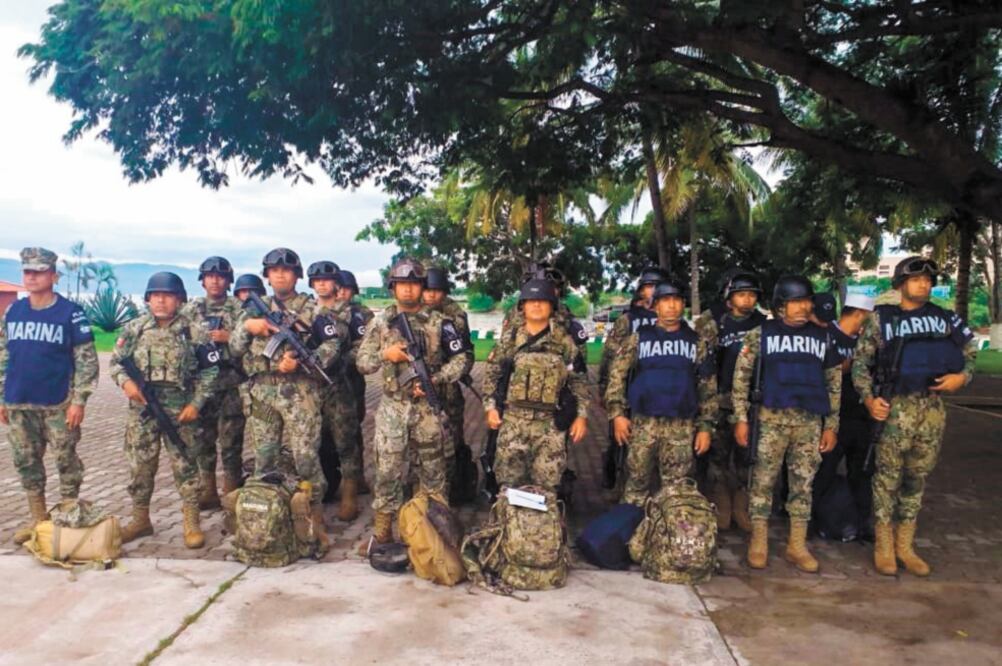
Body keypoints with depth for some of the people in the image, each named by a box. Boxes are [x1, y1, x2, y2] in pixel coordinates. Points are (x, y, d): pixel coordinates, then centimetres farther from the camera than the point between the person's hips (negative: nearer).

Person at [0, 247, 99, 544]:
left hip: (58, 404, -5)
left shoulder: (71, 313, -7)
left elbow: (87, 359, -7)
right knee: (26, 462, 11)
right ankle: (38, 518, 24)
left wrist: (79, 400, -12)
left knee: (66, 461, 3)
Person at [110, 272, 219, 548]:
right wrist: (125, 381, -10)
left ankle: (192, 524, 11)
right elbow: (116, 362, 11)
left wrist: (196, 403, -8)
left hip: (180, 411, -2)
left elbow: (209, 371, 0)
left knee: (185, 466, 2)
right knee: (139, 467, 9)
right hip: (142, 410, 3)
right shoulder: (134, 329, 5)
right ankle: (140, 520, 25)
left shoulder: (193, 332, -2)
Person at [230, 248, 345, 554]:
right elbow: (236, 346, 15)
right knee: (264, 457, 10)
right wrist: (246, 326, -5)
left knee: (305, 456, -7)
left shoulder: (311, 308, 1)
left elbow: (333, 344, -5)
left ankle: (315, 520, 0)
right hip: (263, 393, 5)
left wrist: (301, 363, -17)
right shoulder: (257, 308, 15)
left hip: (299, 392, -4)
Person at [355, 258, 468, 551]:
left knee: (433, 469, 8)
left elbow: (459, 359, 1)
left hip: (428, 406, 0)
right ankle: (382, 532, 12)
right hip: (392, 407, 0)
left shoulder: (438, 322, 0)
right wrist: (385, 354, -15)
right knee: (388, 469, 2)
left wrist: (434, 379, -12)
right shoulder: (381, 322, 3)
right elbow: (362, 362, 4)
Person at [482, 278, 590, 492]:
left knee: (547, 484, 0)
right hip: (513, 420, 1)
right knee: (509, 479, 5)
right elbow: (491, 373, 11)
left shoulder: (564, 340, 2)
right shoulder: (510, 339, 5)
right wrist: (490, 406, 2)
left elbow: (579, 379, 4)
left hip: (550, 422, -1)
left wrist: (582, 415, -2)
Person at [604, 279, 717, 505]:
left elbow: (708, 387, 8)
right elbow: (617, 375, 3)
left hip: (682, 427, 1)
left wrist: (706, 426, 2)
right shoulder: (638, 339, 5)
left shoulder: (698, 342, 8)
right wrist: (617, 413, -7)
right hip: (643, 424, -1)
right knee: (636, 483, 5)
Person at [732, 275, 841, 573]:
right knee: (763, 481, 0)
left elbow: (834, 383, 13)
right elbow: (741, 376, 1)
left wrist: (831, 425, 8)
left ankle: (797, 545, 18)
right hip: (771, 418, -3)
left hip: (810, 422, 3)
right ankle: (758, 543, 11)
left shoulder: (821, 337, 10)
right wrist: (741, 418, -5)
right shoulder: (761, 334, 1)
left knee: (803, 483, 8)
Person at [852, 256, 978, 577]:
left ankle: (905, 546, 19)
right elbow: (861, 361, -1)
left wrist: (963, 376, -5)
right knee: (888, 476, -1)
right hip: (896, 406, -3)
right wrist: (869, 398, -13)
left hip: (933, 407, 4)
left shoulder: (945, 318, 10)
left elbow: (971, 352, 16)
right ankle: (884, 547, 9)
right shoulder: (881, 319, 1)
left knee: (917, 478, 10)